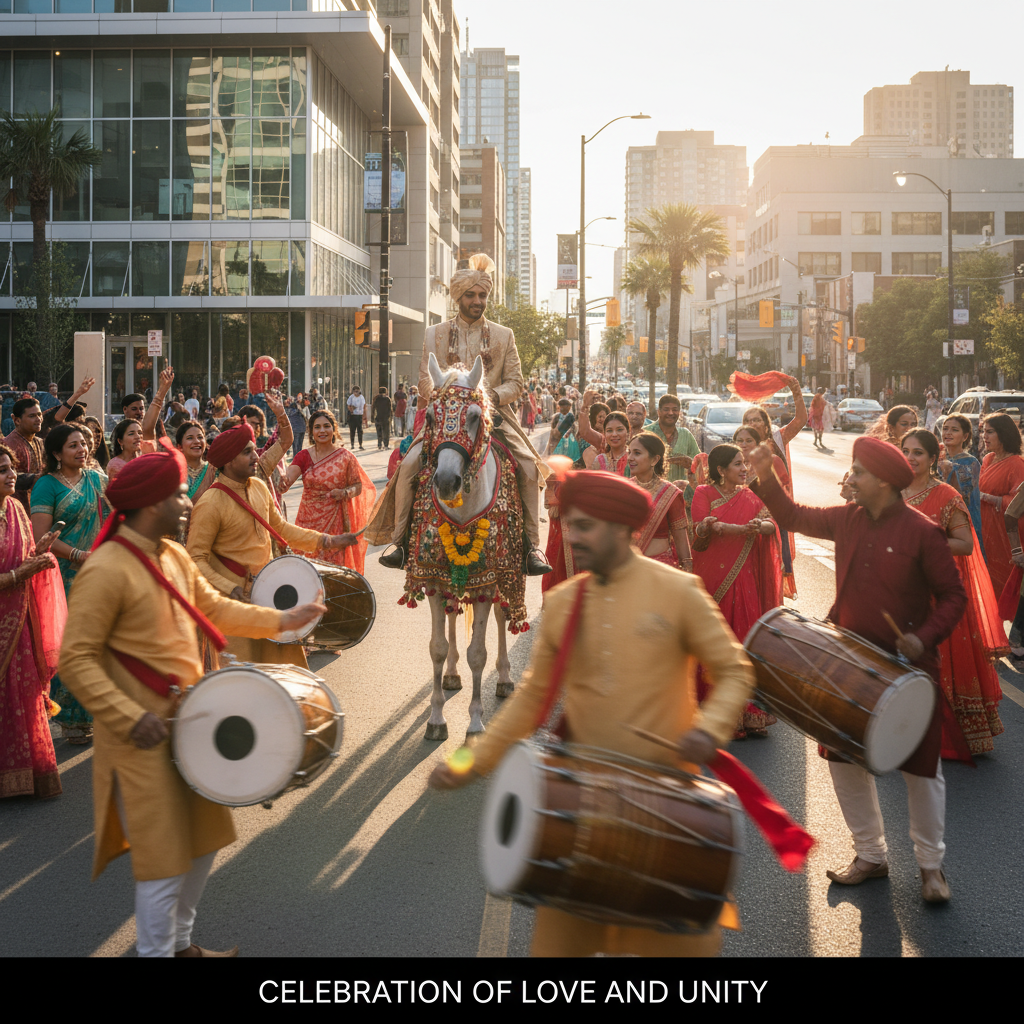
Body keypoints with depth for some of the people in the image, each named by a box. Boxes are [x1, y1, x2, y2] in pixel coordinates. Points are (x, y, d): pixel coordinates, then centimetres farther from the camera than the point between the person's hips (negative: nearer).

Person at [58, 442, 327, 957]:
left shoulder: (174, 556, 7)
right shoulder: (105, 571, -21)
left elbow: (213, 609, 17)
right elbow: (76, 659, -20)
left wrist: (281, 619, 8)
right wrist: (128, 717, -27)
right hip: (145, 737, -9)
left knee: (202, 840, 20)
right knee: (164, 857, -2)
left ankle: (181, 942, 37)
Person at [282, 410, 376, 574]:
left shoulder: (345, 457, -1)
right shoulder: (304, 456, 1)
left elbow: (358, 486, 4)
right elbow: (288, 477, -14)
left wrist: (344, 493, -17)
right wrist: (284, 480, -38)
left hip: (335, 522, -1)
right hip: (309, 521, 2)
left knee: (335, 562, -2)